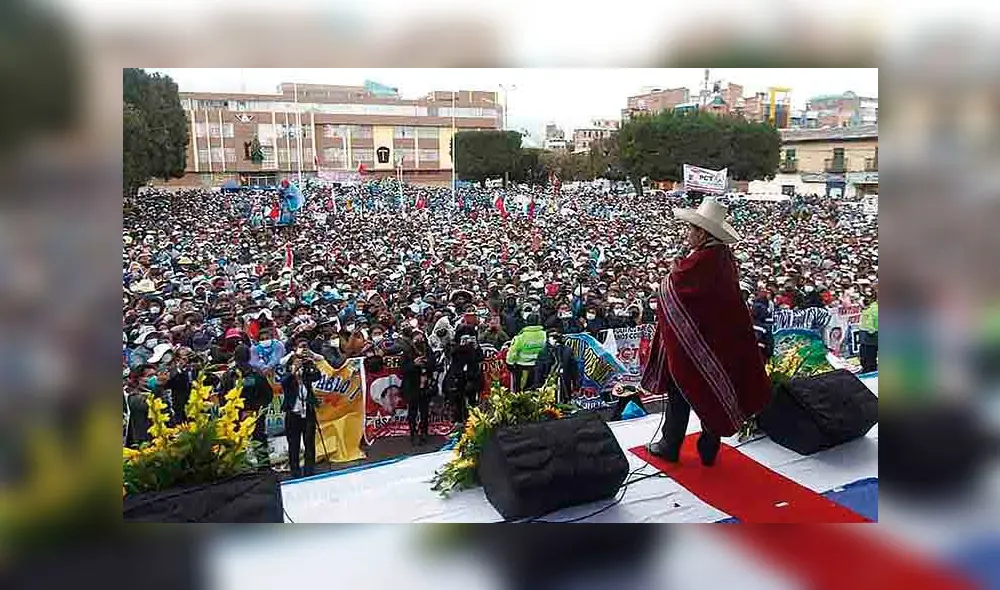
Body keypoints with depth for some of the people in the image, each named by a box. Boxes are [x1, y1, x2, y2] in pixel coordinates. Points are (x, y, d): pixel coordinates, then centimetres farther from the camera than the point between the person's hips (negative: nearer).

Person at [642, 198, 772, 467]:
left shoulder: (700, 260, -24)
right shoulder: (725, 256, -1)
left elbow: (668, 290, -15)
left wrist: (673, 270, 4)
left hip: (692, 339, -7)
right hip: (722, 340, 7)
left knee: (680, 394, 10)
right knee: (712, 393, 16)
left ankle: (670, 446, 24)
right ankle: (709, 449, 27)